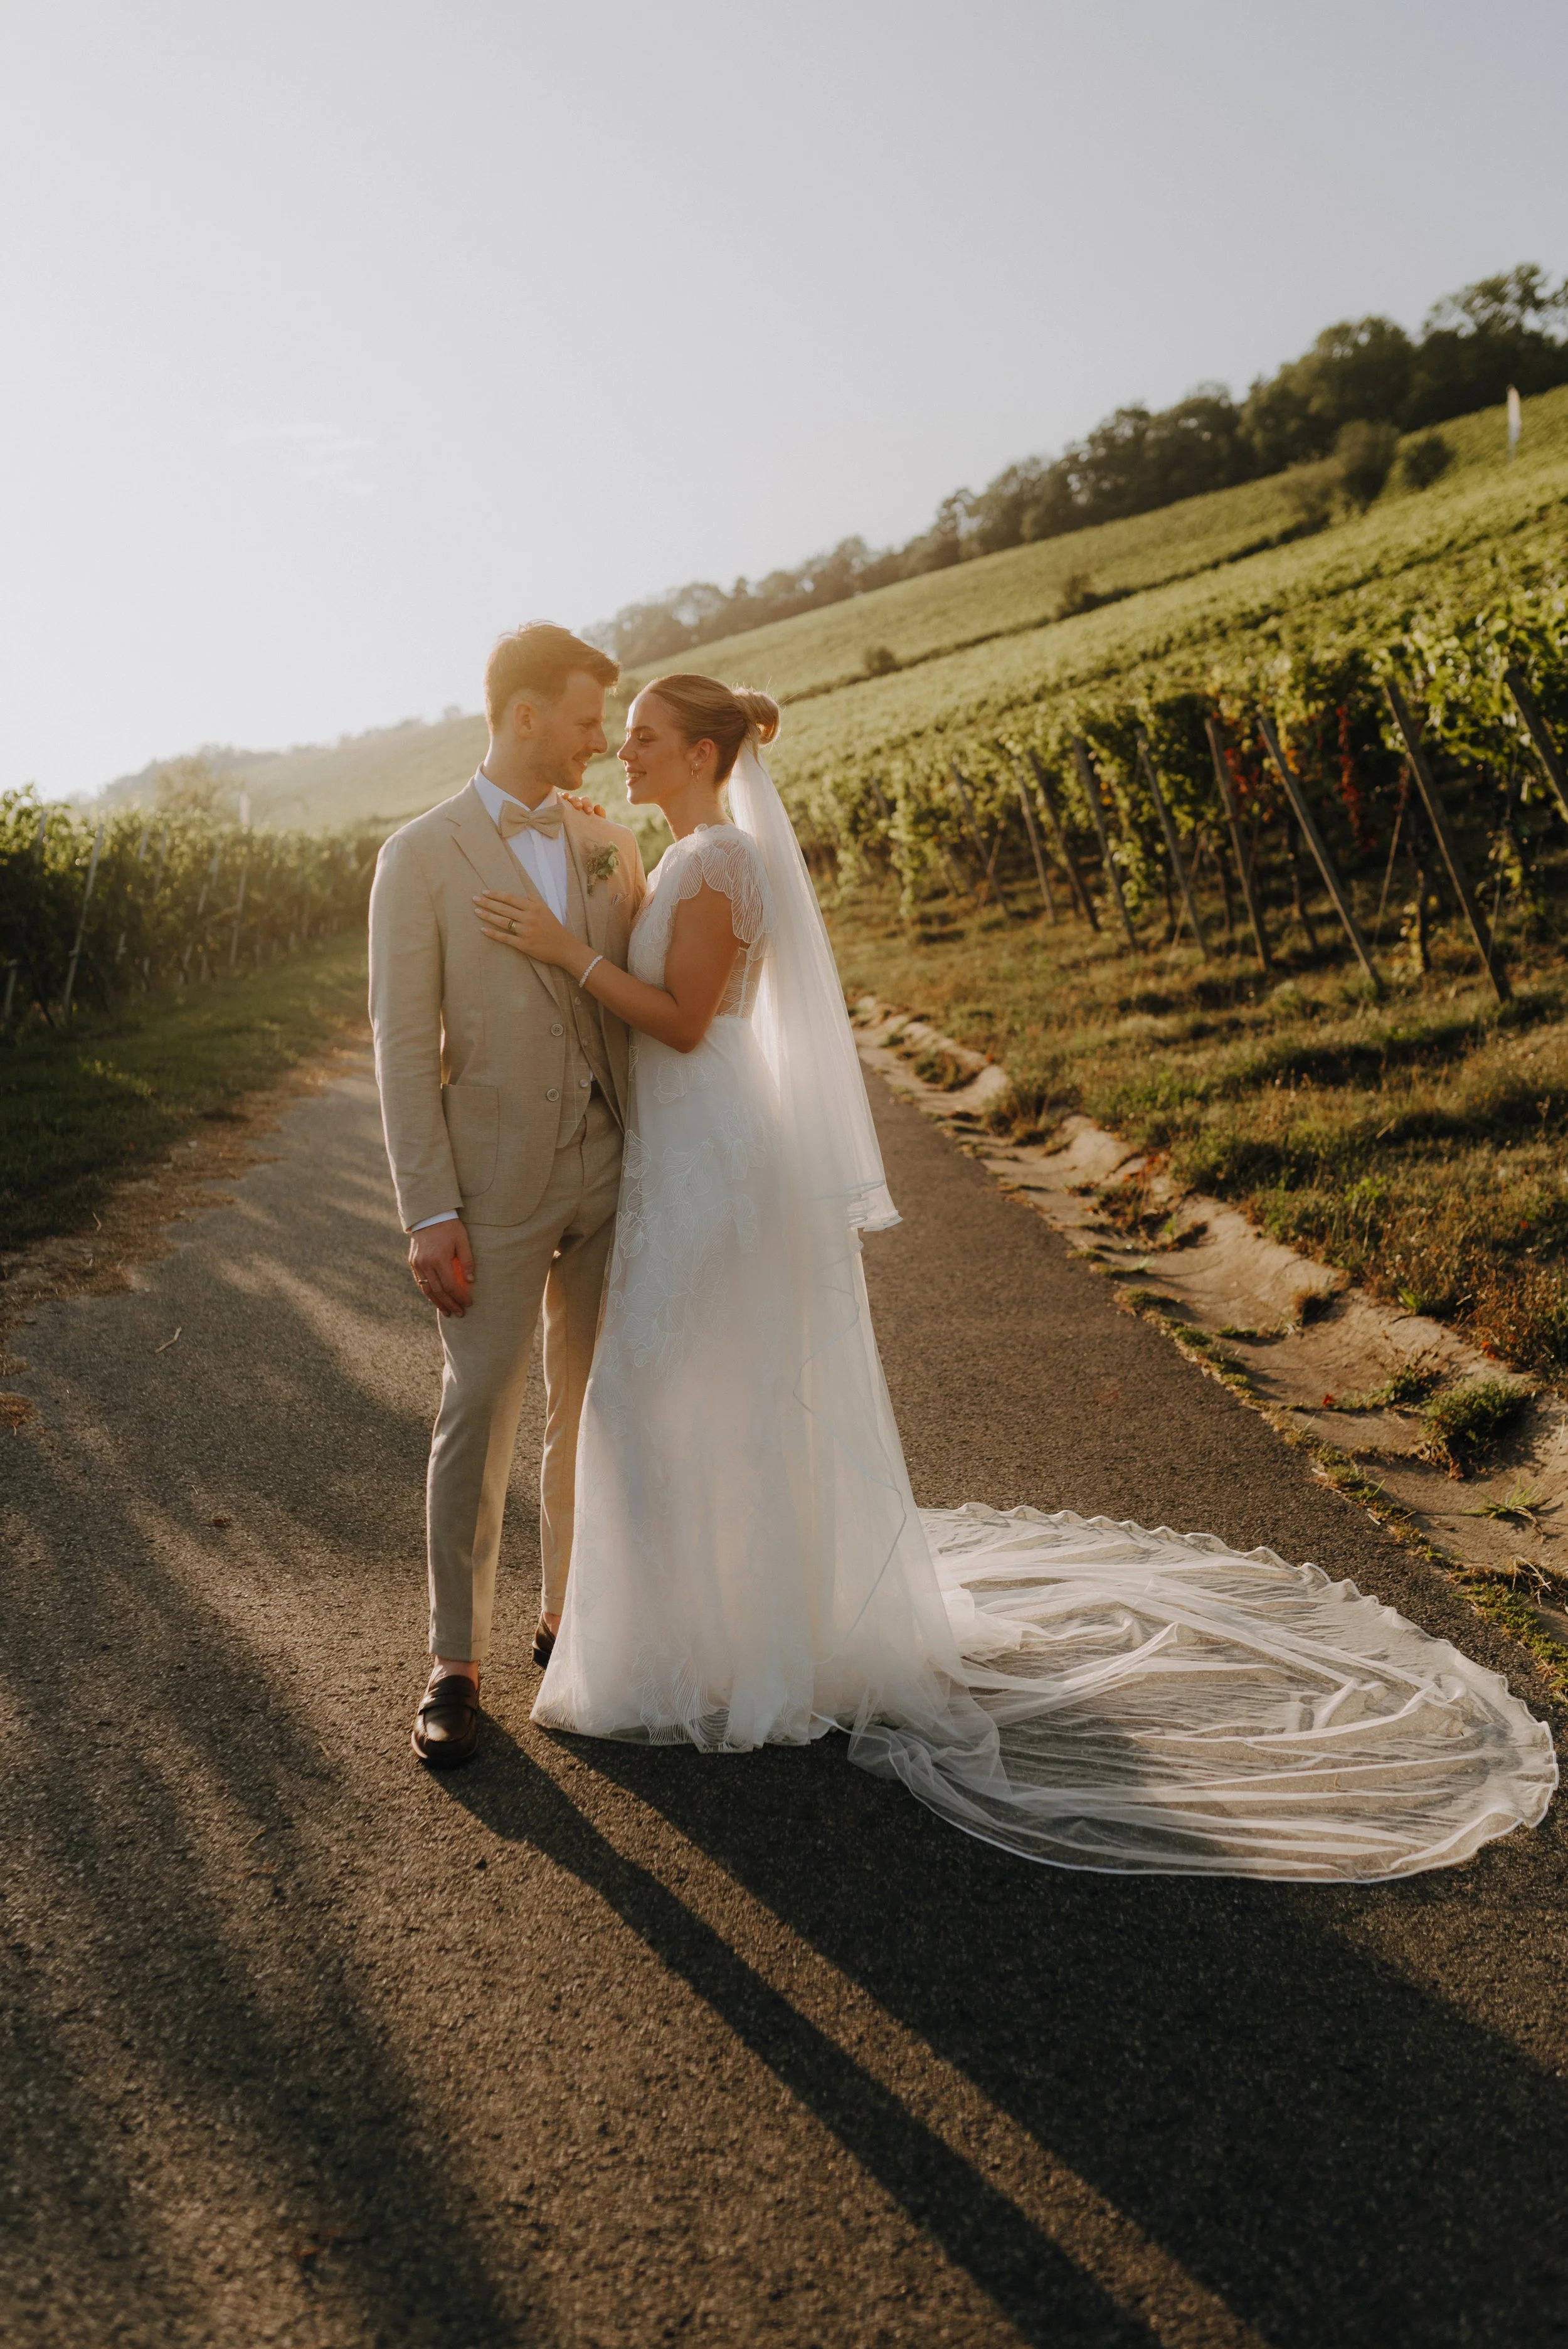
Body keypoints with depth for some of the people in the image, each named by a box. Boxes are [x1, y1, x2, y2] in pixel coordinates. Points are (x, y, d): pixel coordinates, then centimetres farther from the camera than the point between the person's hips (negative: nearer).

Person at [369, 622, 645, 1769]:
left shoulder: (610, 846, 9)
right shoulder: (421, 857, -5)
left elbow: (644, 1007, 12)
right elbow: (404, 1045, -8)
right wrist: (428, 1217, -13)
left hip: (612, 1169, 5)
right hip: (496, 1184, -4)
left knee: (595, 1409, 13)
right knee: (479, 1418, -1)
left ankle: (570, 1612, 30)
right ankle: (457, 1663, 12)